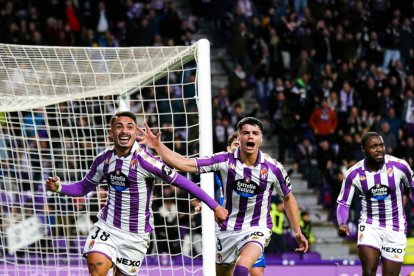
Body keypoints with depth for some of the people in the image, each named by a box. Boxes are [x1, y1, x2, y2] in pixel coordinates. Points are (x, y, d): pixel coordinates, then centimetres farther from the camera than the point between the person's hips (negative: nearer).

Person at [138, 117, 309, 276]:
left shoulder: (273, 168, -11)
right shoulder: (225, 160, -10)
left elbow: (288, 198, 7)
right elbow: (184, 164, -14)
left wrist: (297, 231, 8)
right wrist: (157, 145, -25)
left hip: (256, 230, -3)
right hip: (228, 230, 3)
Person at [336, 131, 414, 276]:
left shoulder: (400, 166, -14)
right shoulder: (353, 174, -12)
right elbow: (343, 203, -3)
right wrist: (342, 224, -22)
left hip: (395, 227, 0)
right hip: (369, 225, 0)